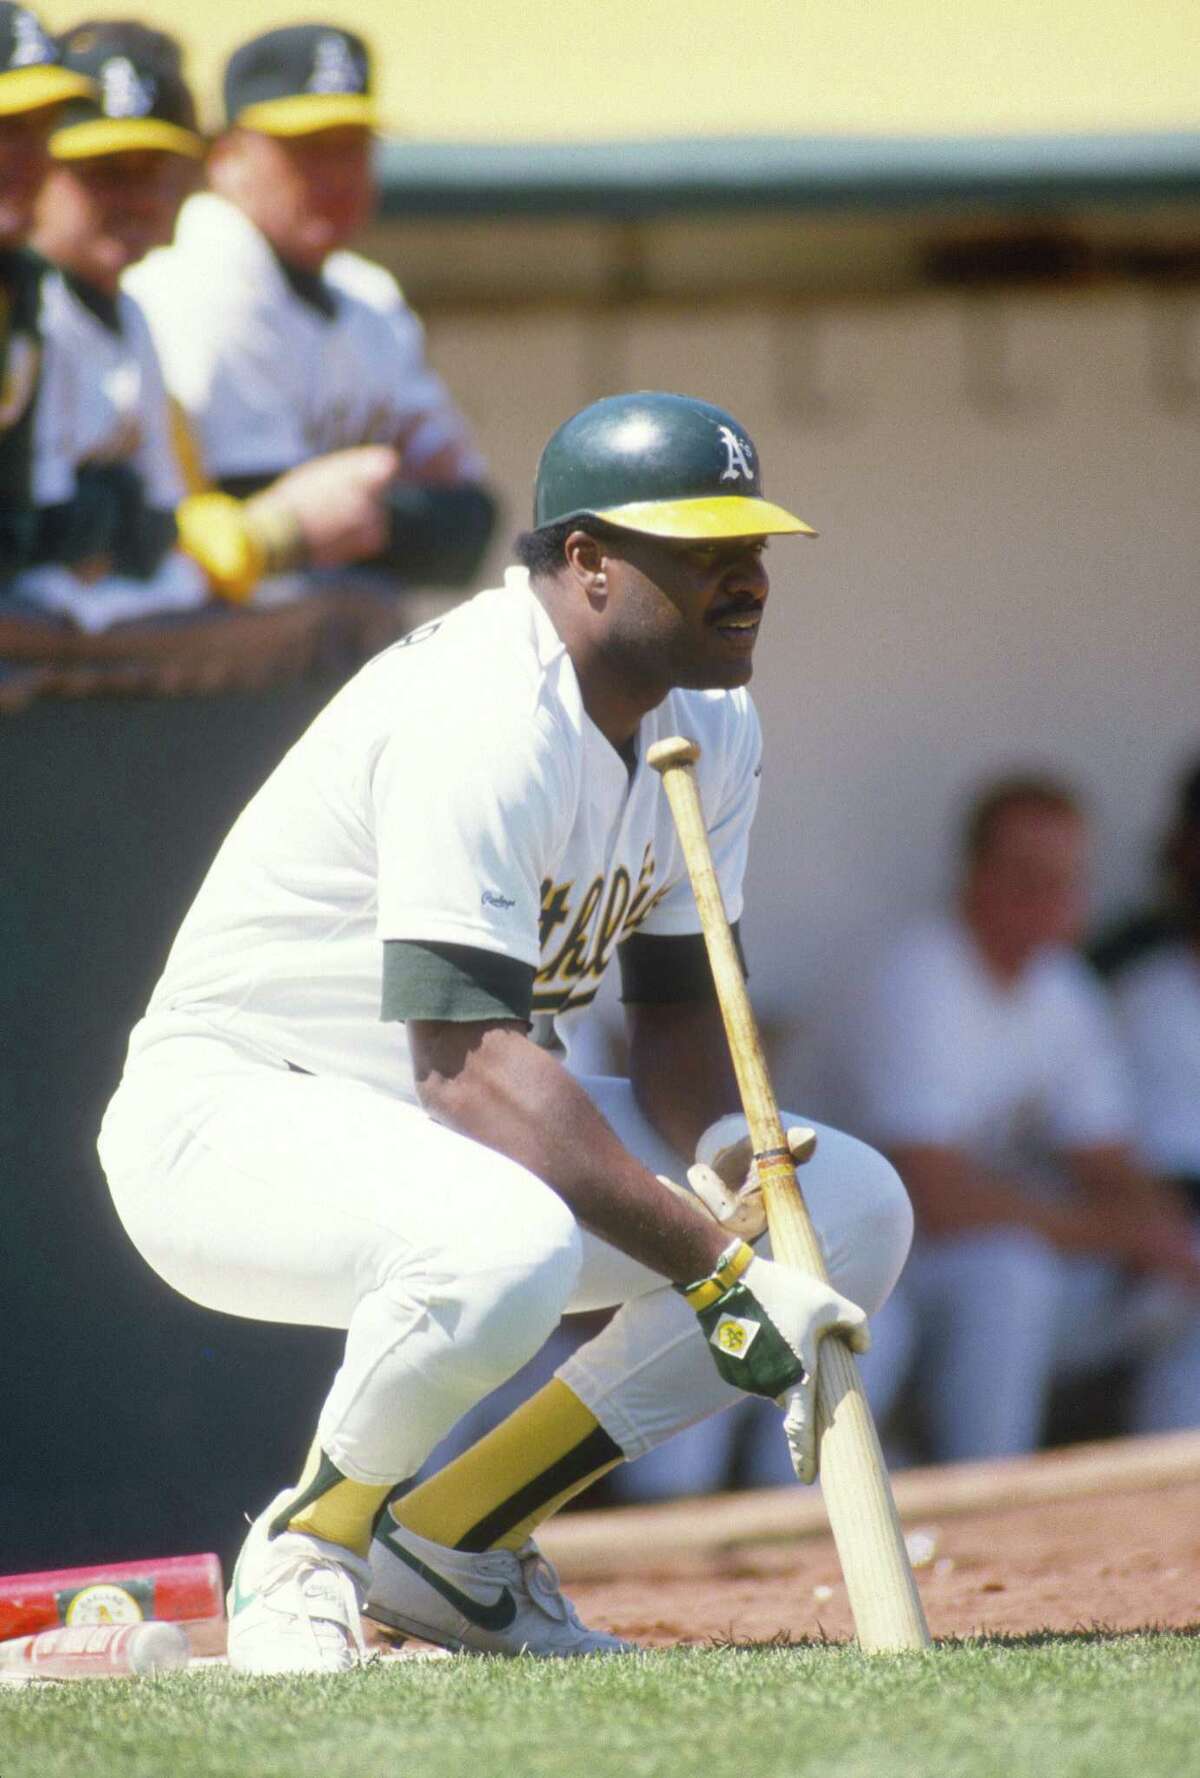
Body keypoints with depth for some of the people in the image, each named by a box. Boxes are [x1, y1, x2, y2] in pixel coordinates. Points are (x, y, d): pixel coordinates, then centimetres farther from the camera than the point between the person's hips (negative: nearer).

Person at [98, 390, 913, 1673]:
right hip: (236, 1115, -9)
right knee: (503, 1250, -41)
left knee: (857, 1210, -3)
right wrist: (721, 1268, -42)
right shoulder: (482, 716, -28)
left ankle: (449, 1538, 3)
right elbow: (469, 1062, -36)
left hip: (456, 1125, 9)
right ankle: (311, 1545, -9)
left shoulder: (710, 724, 1)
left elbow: (673, 997, 8)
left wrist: (724, 1146, -16)